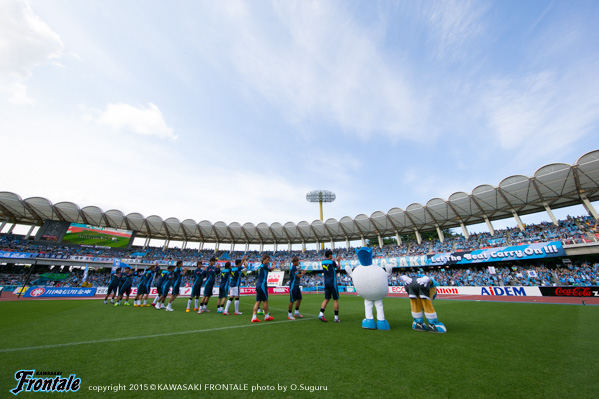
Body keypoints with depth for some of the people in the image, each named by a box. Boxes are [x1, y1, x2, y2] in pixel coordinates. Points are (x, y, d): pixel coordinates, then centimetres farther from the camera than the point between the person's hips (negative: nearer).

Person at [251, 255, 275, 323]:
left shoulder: (259, 267, 17)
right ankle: (266, 316, 15)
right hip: (262, 285, -9)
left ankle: (254, 317, 5)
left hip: (258, 285, 9)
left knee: (258, 301, 8)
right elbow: (271, 268, -16)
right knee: (265, 301, 4)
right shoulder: (264, 265, -10)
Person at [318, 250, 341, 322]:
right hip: (333, 283, -6)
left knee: (326, 299, 10)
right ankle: (336, 317, 9)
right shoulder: (332, 262, -11)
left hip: (326, 283, 6)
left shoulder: (323, 262, 5)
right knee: (335, 300, 4)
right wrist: (338, 261, 21)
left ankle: (321, 314, -1)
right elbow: (338, 268, 6)